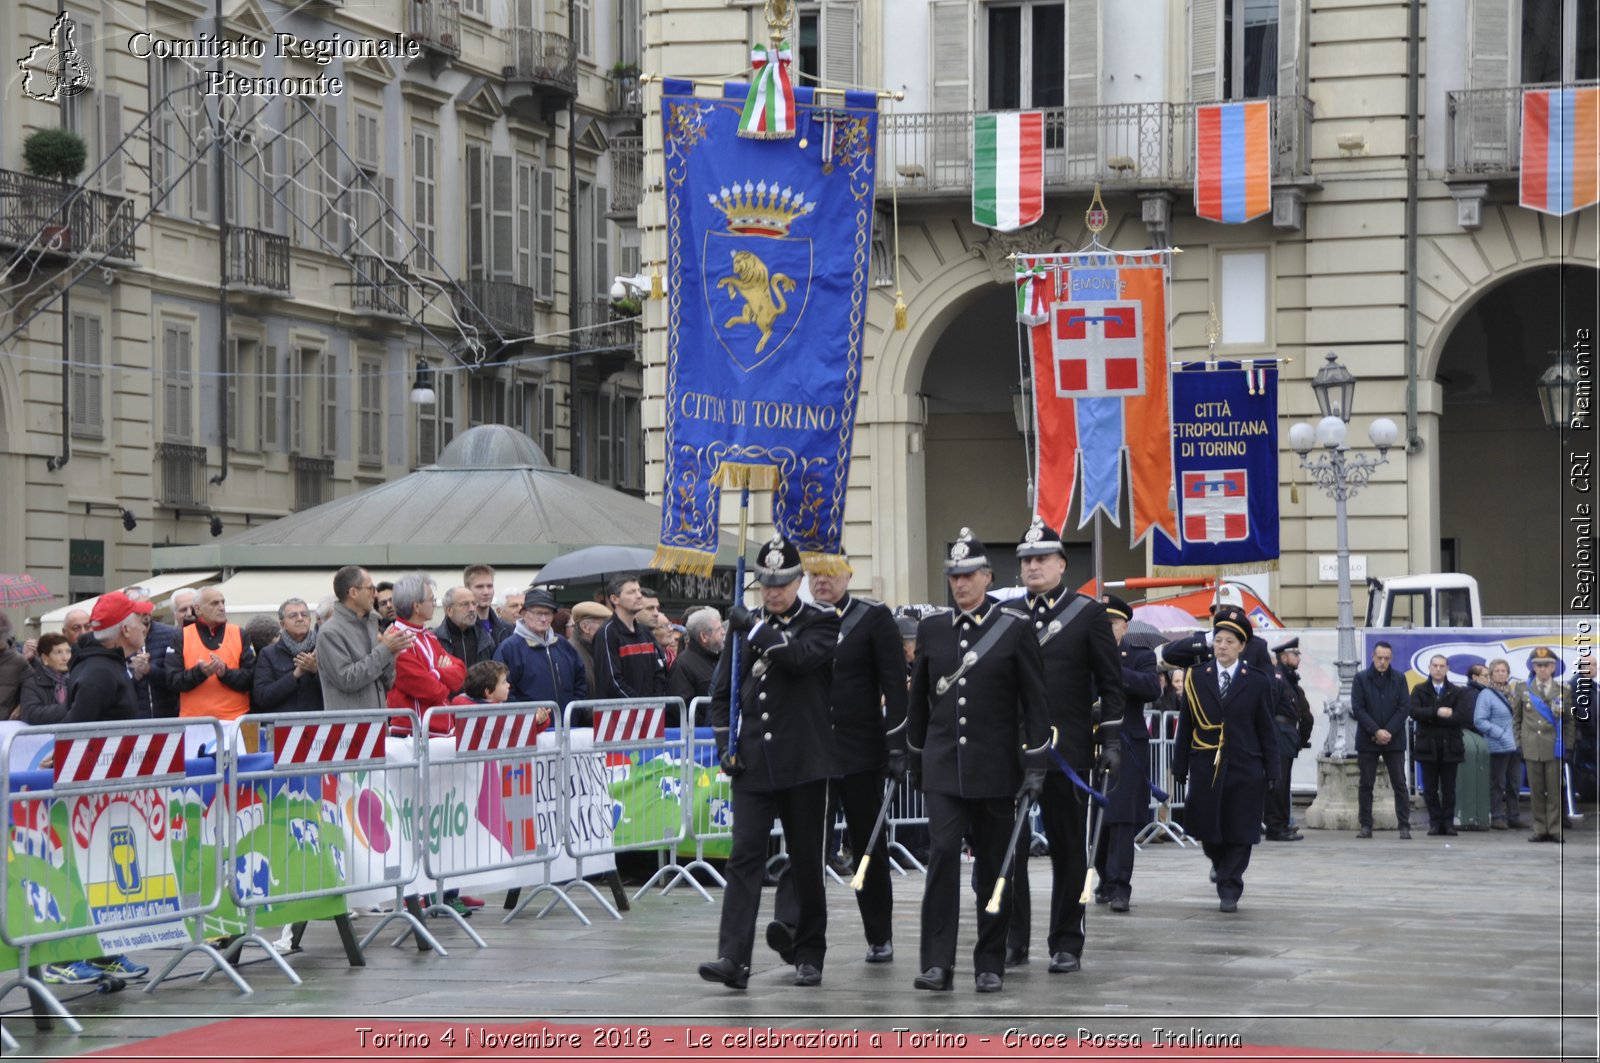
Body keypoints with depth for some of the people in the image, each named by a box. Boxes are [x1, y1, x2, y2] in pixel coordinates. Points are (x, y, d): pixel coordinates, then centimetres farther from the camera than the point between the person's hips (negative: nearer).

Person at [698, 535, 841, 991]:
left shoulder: (821, 623, 1)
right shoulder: (746, 625, 10)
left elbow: (802, 656, -21)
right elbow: (723, 690, 14)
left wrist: (755, 629, -17)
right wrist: (725, 744, 3)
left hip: (804, 762, -2)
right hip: (753, 761, 2)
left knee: (806, 861, 5)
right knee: (745, 855, -8)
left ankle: (808, 954, 17)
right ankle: (733, 958, -15)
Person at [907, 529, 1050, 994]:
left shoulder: (1015, 628, -3)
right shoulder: (931, 628, 7)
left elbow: (1035, 700, -3)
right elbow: (919, 696, 16)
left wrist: (1036, 766, -7)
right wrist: (911, 752, 18)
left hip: (995, 766, -1)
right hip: (944, 764, 1)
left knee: (995, 864, 5)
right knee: (942, 852, -13)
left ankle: (990, 964, 14)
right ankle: (937, 963, -14)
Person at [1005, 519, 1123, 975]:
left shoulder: (1088, 613, 0)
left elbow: (1110, 682, 1)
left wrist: (1111, 739, -6)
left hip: (1066, 750, -3)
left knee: (1067, 850, 4)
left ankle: (1067, 944, 11)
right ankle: (1011, 941, 7)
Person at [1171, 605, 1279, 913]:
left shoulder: (1258, 681, 4)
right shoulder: (1196, 678, 7)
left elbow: (1266, 729, 5)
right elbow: (1186, 726, 8)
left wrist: (1272, 771, 1)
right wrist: (1180, 768, 5)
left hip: (1244, 770, -1)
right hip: (1206, 767, 1)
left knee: (1238, 834, -2)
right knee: (1207, 829, 3)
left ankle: (1230, 889, 6)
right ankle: (1221, 864, 32)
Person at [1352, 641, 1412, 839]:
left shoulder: (1399, 680, 6)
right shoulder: (1361, 678, 2)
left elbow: (1405, 707, 0)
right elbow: (1357, 708, -4)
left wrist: (1389, 732, -11)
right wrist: (1376, 731, -13)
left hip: (1394, 740, 0)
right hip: (1367, 740, 0)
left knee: (1399, 784, 0)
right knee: (1365, 784, 2)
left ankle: (1404, 826, 2)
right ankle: (1365, 826, 8)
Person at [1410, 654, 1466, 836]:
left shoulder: (1456, 692, 7)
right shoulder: (1420, 690, 8)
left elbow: (1461, 716, -8)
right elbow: (1414, 711, -9)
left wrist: (1433, 718, -12)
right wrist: (1437, 713, -20)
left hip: (1450, 746, 0)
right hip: (1427, 745, 0)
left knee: (1449, 788, 2)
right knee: (1430, 788, 2)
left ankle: (1448, 822, 7)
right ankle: (1435, 822, 8)